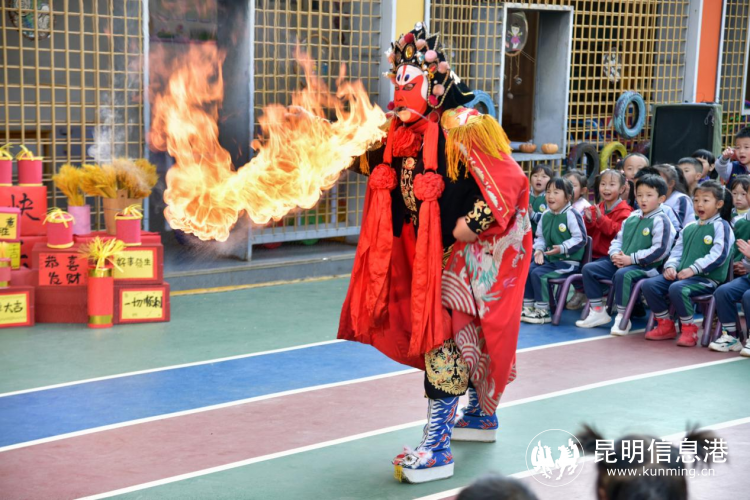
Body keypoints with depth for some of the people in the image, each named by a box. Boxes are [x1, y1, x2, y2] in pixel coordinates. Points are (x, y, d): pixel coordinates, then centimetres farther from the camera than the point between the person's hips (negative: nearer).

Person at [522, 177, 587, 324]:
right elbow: (540, 236, 18)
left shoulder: (571, 215, -14)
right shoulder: (546, 215, 8)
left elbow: (581, 238, -16)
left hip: (568, 261, -8)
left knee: (538, 273, -22)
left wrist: (562, 248, -24)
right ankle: (528, 306, 2)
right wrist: (539, 249, -1)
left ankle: (543, 311, -12)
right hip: (549, 259, 8)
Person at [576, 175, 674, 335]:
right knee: (589, 268, -1)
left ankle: (622, 318, -24)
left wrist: (631, 258, -18)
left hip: (646, 267, -8)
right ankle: (598, 312, 3)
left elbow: (659, 250, -17)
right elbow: (618, 239, 21)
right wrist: (615, 254, -3)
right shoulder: (632, 217, 15)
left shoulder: (660, 221, -8)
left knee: (622, 274, -38)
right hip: (620, 262, 8)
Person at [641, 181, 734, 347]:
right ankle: (665, 325, 3)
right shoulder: (689, 227, 20)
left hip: (707, 278, -8)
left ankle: (689, 329, -16)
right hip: (680, 275, 8)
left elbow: (718, 255, -15)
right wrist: (670, 266, -1)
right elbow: (677, 251, 21)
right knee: (649, 285, -10)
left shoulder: (721, 226, -3)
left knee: (677, 288, -35)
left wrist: (693, 269, -22)